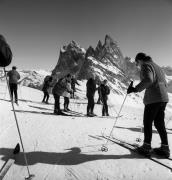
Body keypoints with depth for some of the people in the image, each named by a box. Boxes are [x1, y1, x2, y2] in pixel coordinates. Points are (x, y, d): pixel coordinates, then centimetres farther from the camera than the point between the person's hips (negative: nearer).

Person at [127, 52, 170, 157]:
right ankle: (165, 148, 18)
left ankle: (147, 147, 10)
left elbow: (148, 80, -23)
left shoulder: (145, 65, -3)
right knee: (159, 123, 15)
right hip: (164, 98, 9)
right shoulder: (157, 67, 24)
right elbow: (165, 84, 23)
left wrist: (136, 89, -19)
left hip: (153, 98, -9)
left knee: (147, 122, 3)